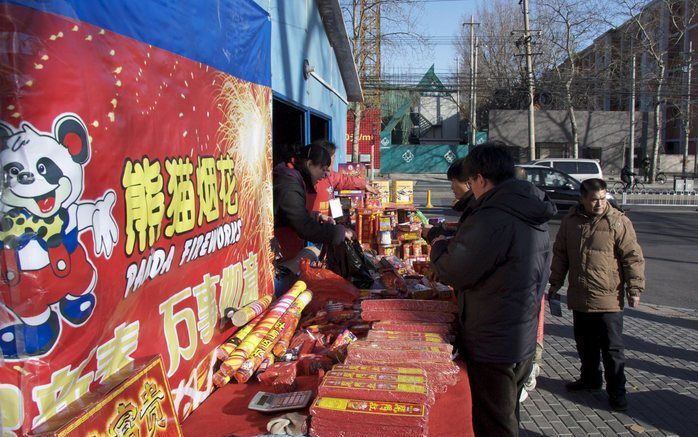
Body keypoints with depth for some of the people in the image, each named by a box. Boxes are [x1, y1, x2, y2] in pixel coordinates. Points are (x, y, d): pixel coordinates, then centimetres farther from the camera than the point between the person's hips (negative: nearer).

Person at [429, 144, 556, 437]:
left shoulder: (490, 219, -26)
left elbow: (451, 272, -21)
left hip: (493, 347, -9)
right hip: (525, 342, 9)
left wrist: (439, 247, 1)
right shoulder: (534, 218, 5)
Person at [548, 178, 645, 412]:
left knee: (612, 348, 4)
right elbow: (560, 254, 13)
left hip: (609, 299, -4)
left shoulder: (618, 222, -8)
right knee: (585, 344, 18)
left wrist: (634, 288, -7)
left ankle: (616, 391, 17)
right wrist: (556, 282, 14)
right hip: (579, 297, 5)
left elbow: (633, 257, -6)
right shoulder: (570, 221, 5)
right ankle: (590, 378, 36)